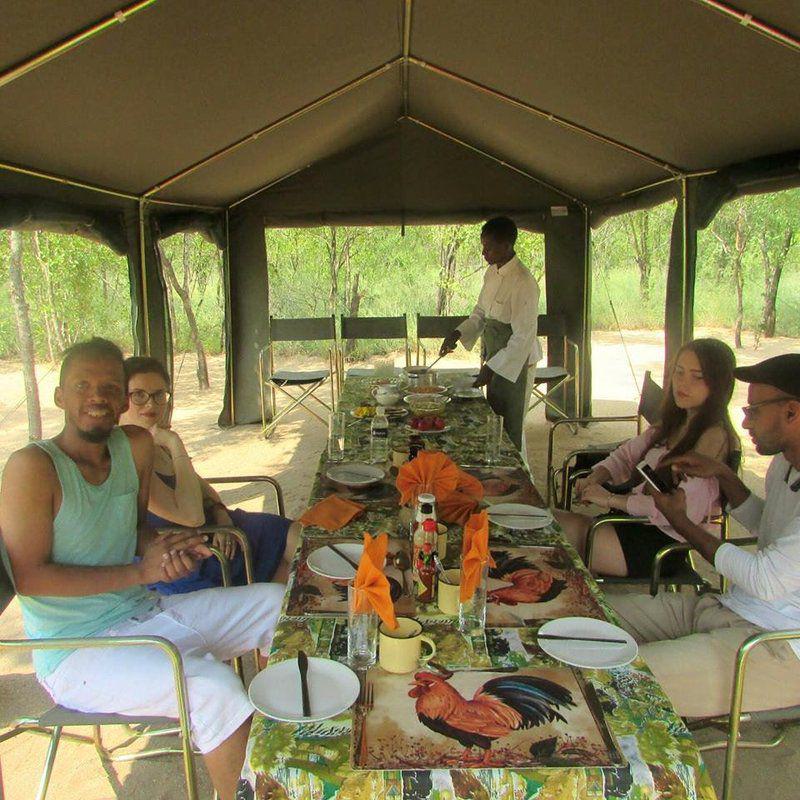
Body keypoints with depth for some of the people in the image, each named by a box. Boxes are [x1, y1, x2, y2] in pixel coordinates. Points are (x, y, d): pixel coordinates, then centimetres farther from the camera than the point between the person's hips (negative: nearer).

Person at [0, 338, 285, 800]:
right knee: (214, 685, -31)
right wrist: (141, 573, -20)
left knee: (281, 603, 6)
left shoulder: (136, 446, 1)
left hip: (143, 614, 8)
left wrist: (162, 548, -8)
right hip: (76, 653, -7)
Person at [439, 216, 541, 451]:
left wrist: (492, 368, -23)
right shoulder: (491, 273, 5)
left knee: (511, 430, 1)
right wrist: (457, 334, -2)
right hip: (494, 359, 9)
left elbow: (523, 337, -23)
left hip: (515, 364, -8)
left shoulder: (523, 283, -23)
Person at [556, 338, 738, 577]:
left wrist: (611, 499, -20)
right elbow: (627, 454, 15)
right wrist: (594, 479, -7)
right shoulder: (675, 423, 11)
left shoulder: (714, 437, -16)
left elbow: (685, 509, -26)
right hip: (636, 522, 8)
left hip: (662, 542, -8)